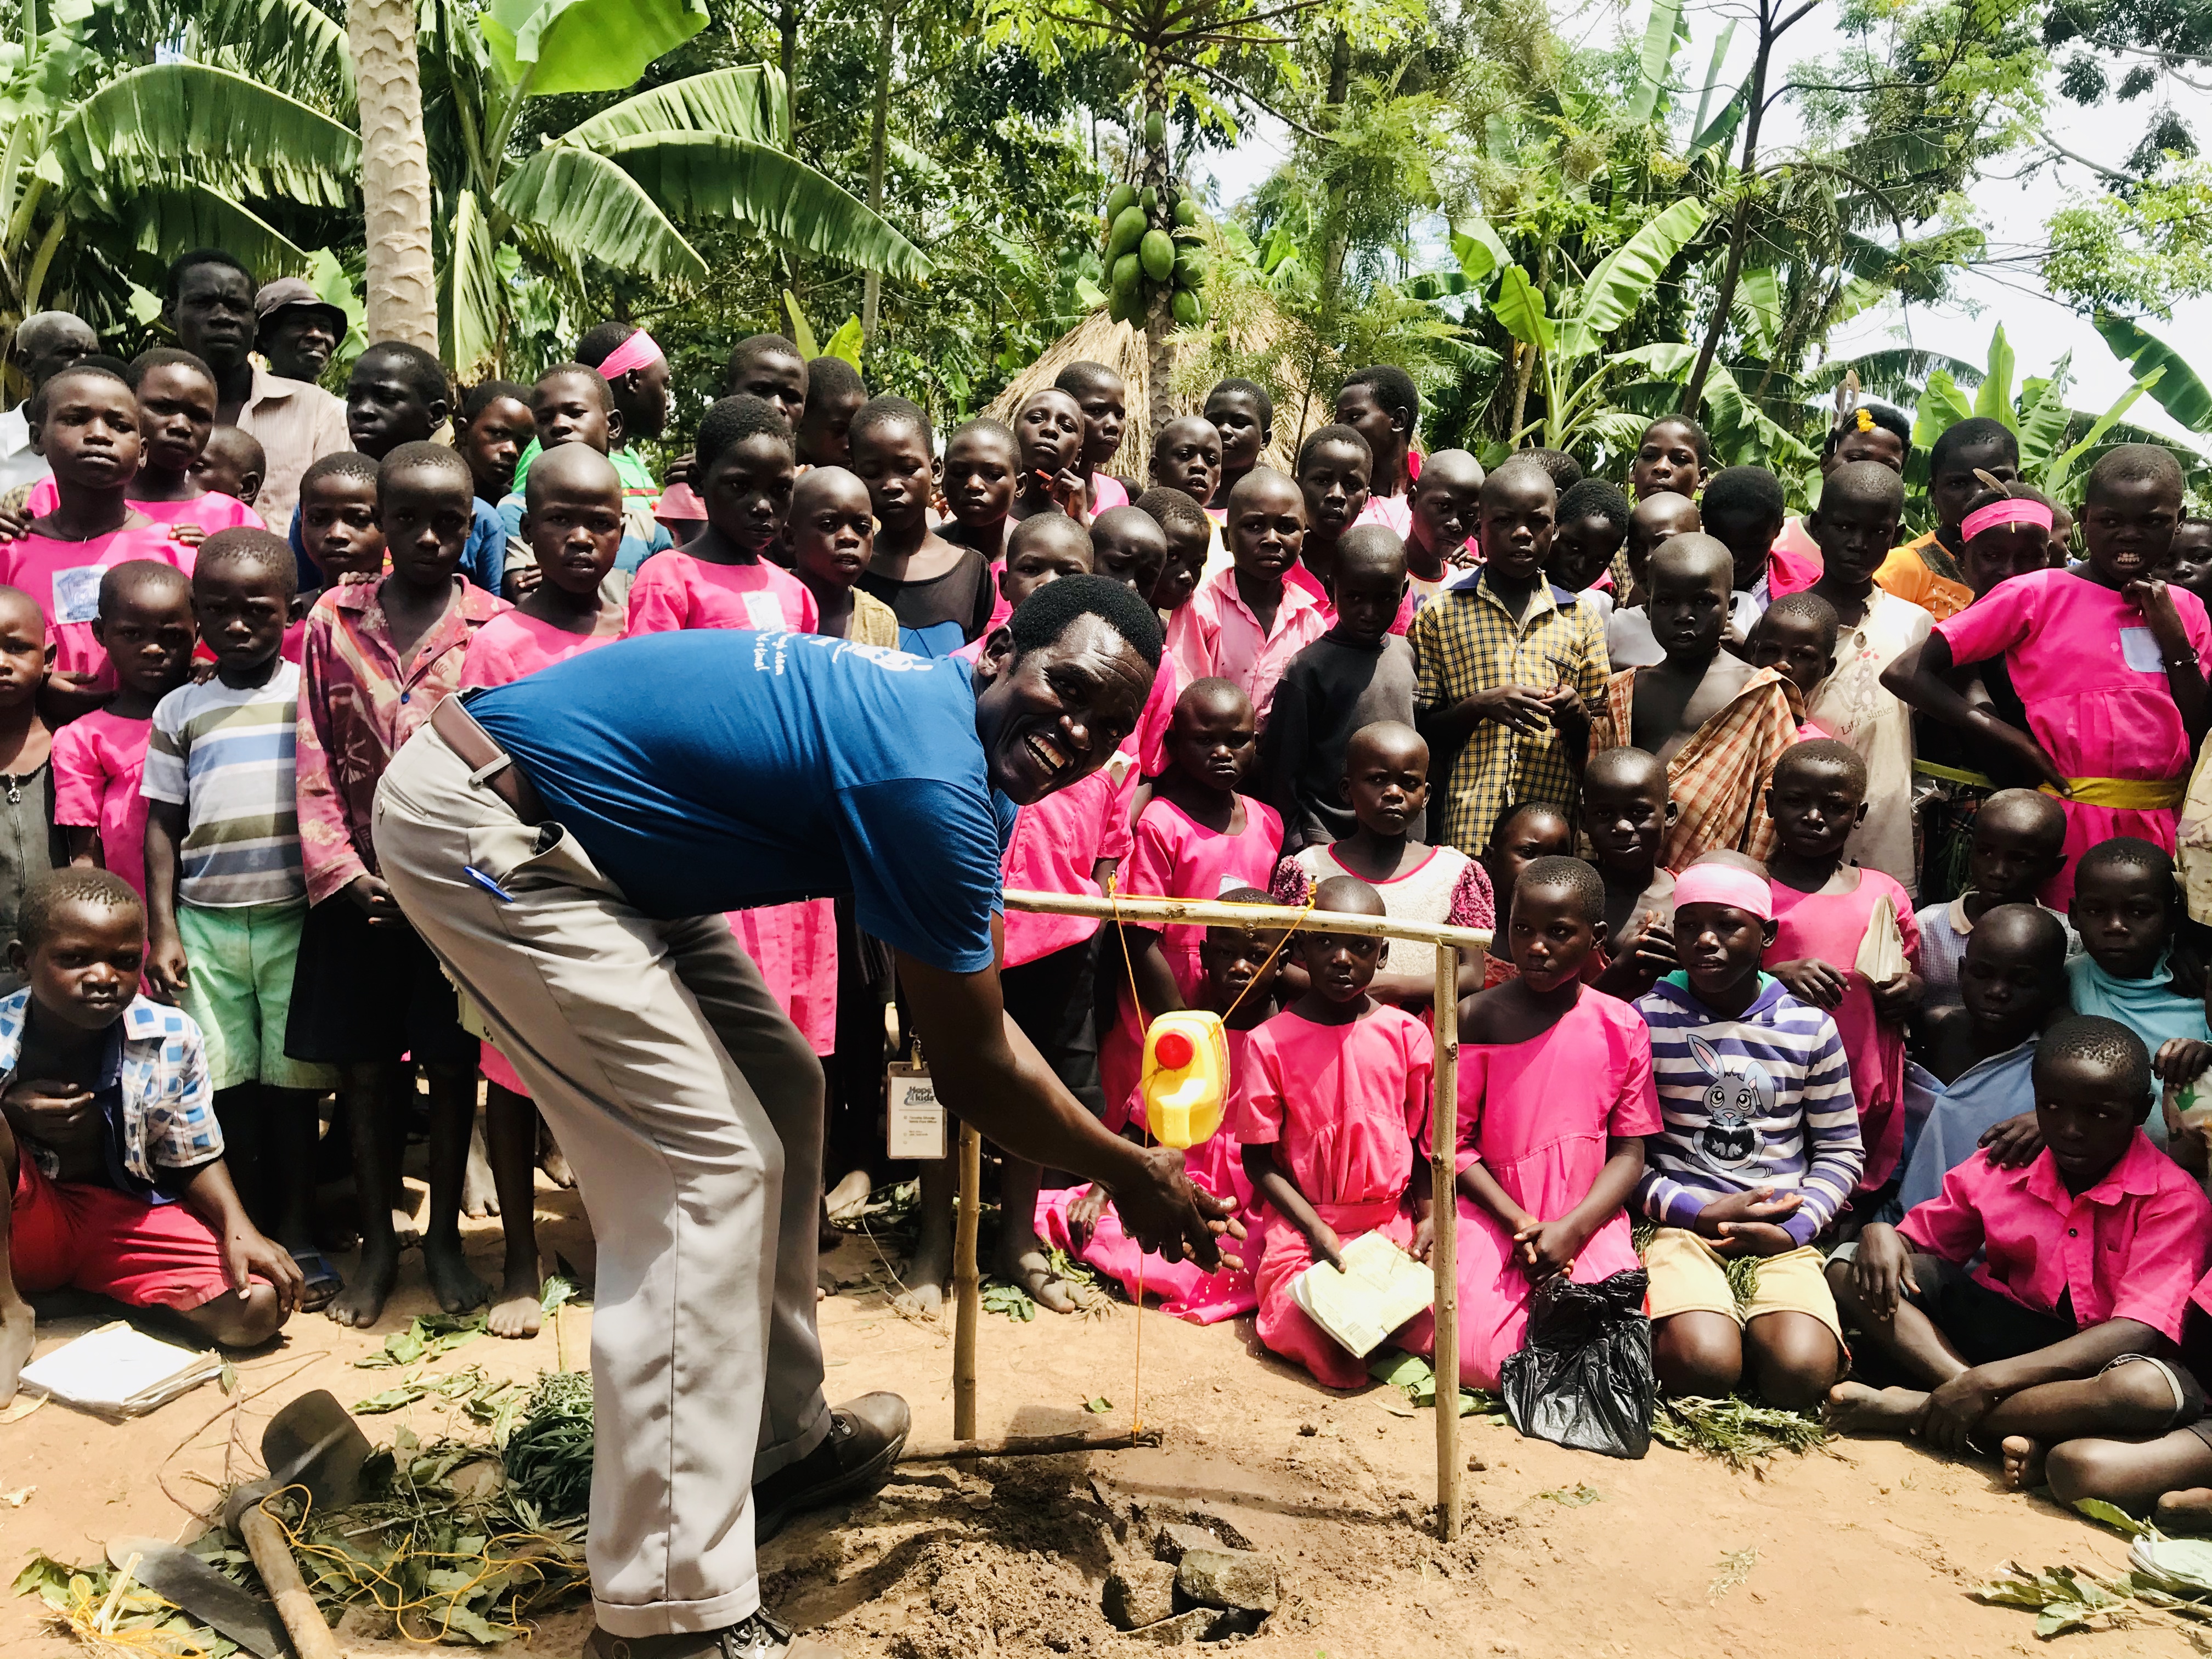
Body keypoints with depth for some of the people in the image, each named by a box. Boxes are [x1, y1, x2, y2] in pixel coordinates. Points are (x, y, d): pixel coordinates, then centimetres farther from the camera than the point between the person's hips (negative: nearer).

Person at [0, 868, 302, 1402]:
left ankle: (98, 1291, 7)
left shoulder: (171, 1039, -11)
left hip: (125, 1218, 3)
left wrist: (239, 1230, -15)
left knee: (258, 1308, -19)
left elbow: (196, 1158, 1)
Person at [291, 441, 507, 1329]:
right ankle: (377, 1242, 25)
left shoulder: (494, 625, -2)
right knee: (363, 1066, 9)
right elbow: (316, 759, 2)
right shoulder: (334, 619, 3)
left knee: (452, 1065, 7)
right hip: (359, 885, 2)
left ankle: (444, 1238, 24)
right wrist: (342, 870, -7)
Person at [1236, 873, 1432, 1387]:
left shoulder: (1408, 1034, 0)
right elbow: (1259, 1161, -2)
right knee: (1338, 1361, -23)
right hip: (1301, 1223, -3)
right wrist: (1318, 1232, -13)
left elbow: (1424, 1139, 9)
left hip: (1389, 1220, 3)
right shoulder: (1270, 1043, -5)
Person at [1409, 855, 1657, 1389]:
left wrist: (1571, 1228, -13)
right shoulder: (1477, 1018, -3)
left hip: (1586, 1222, 1)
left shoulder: (1621, 1028, 2)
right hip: (1491, 1215, -1)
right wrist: (1520, 1223, -14)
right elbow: (1454, 1141, -4)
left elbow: (1629, 1153, 2)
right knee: (1480, 1357, -21)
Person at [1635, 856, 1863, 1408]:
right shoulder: (1647, 1020, 0)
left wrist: (1795, 1227, -5)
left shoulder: (1810, 1027, 7)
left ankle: (1758, 1327, 8)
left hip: (1781, 1238, 2)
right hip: (1680, 1225, -2)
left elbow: (1840, 1152, 12)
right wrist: (1701, 1212, -11)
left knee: (1803, 1374, -24)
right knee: (1705, 1368, -28)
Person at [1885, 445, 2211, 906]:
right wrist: (2016, 742, -15)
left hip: (2161, 828, 5)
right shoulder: (2039, 594, -5)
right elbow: (1906, 673, -13)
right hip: (2068, 827, -4)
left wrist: (2174, 637, -4)